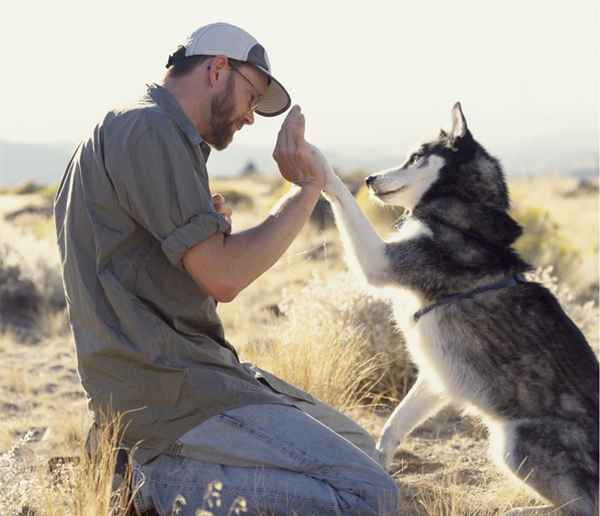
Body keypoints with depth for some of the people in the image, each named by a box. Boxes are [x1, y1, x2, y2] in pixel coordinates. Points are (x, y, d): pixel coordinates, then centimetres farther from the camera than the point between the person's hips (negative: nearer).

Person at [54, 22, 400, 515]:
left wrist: (212, 230, 8)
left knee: (357, 450, 17)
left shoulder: (145, 132, 20)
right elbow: (223, 278, -20)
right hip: (167, 387, -11)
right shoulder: (150, 130, -13)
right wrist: (307, 187, -10)